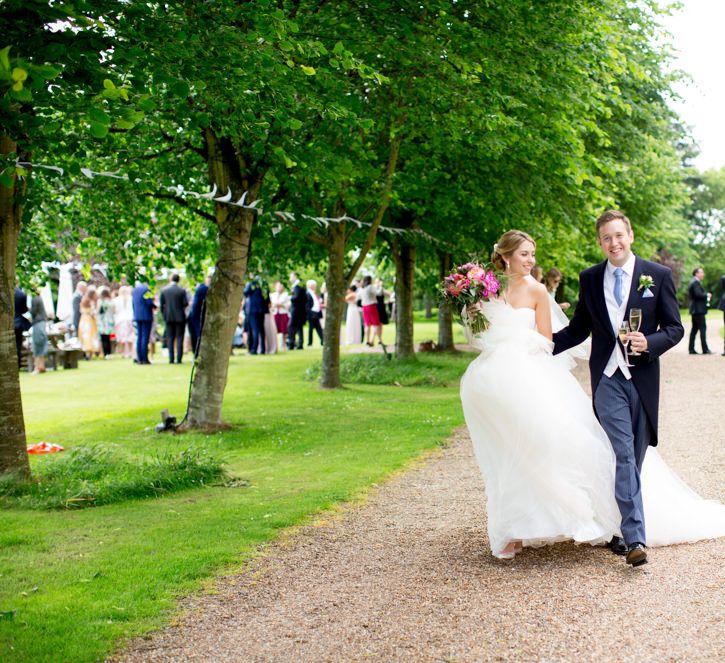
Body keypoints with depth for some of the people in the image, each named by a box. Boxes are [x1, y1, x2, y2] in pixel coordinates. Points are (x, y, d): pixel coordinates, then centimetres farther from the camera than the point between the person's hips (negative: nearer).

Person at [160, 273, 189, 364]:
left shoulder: (164, 290, -1)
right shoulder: (182, 290, -9)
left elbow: (161, 304, 3)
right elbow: (186, 303, -9)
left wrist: (164, 315, 15)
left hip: (168, 317, 2)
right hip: (180, 317, -2)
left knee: (170, 338, 7)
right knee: (179, 338, 2)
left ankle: (171, 359, 3)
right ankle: (178, 359, -3)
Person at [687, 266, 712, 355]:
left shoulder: (692, 282, 17)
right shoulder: (696, 283, -14)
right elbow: (698, 294, -26)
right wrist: (707, 295, -8)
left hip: (694, 310, 10)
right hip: (699, 309, -10)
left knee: (694, 329, 10)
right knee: (703, 328, -9)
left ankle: (691, 349, 10)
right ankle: (705, 349, -11)